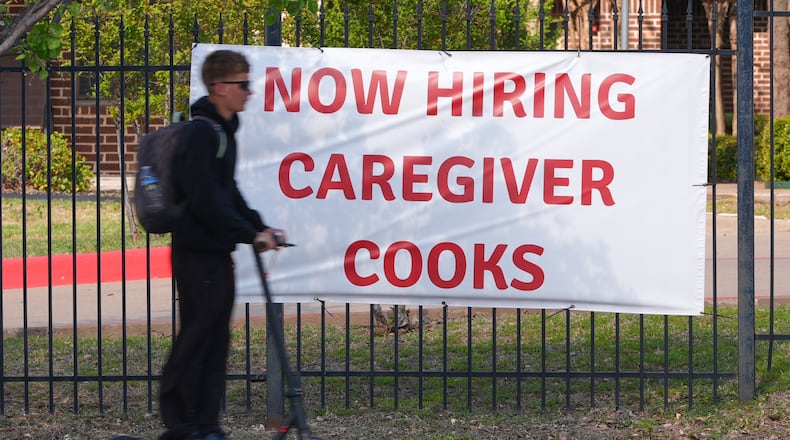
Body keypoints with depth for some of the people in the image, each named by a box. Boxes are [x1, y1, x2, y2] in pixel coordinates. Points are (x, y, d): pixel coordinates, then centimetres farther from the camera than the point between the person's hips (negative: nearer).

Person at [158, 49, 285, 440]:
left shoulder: (223, 130, 15)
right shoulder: (202, 132, -15)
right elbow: (206, 199, -22)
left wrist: (260, 227, 13)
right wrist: (250, 233, -19)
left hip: (217, 252, 10)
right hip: (198, 251, -10)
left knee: (216, 339, 10)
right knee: (195, 336, -5)